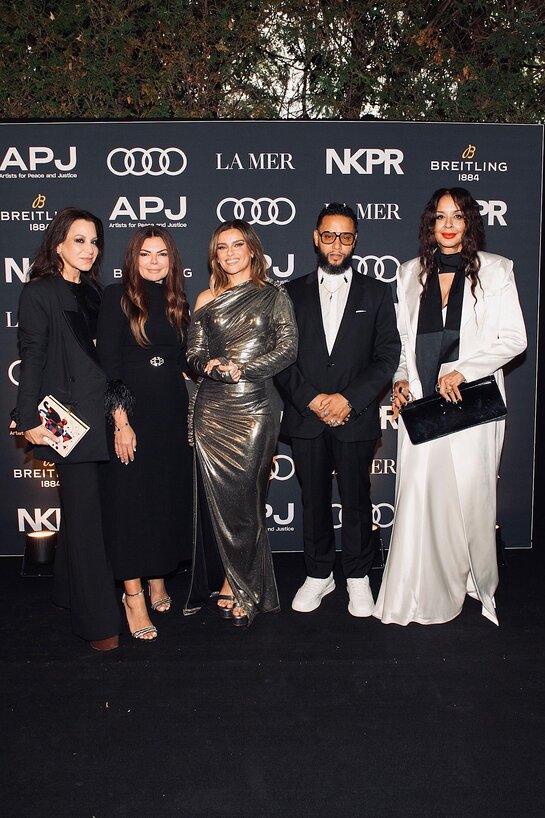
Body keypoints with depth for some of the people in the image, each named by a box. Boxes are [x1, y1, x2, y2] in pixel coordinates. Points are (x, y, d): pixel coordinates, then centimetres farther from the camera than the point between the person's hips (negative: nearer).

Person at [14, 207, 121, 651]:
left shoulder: (93, 293, 15)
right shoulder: (39, 294, -3)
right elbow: (32, 361, -8)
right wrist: (31, 421, -14)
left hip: (103, 415, 6)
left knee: (84, 509, 12)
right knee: (84, 513, -3)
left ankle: (73, 593, 29)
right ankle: (98, 619, 4)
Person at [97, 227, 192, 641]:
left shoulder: (178, 302, 11)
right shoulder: (117, 297, -5)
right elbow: (107, 364, -9)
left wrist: (189, 413, 7)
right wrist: (121, 420, -15)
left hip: (173, 411, 5)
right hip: (131, 409, -5)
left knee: (170, 496, 10)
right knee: (130, 498, 0)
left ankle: (159, 579, 27)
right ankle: (134, 596, 9)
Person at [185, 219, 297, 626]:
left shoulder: (274, 296, 6)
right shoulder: (207, 300, 13)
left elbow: (288, 348, -3)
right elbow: (194, 353, 8)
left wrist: (242, 368, -12)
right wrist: (212, 365, -14)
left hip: (255, 406, -2)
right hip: (213, 407, 2)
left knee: (243, 497, -3)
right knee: (217, 497, 1)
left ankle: (238, 585, 13)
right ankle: (242, 583, 16)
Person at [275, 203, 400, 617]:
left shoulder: (376, 293, 7)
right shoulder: (293, 293, 9)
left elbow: (388, 356, 0)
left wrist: (348, 399, -12)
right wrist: (311, 399, -11)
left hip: (356, 418, -1)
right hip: (305, 417, 1)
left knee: (357, 500, 7)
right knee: (314, 500, 10)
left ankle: (358, 577, 23)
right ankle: (318, 574, 26)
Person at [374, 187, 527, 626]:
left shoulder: (494, 270, 3)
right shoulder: (411, 274, 13)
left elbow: (513, 338, -3)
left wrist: (461, 370, -14)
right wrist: (401, 378, 1)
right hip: (421, 406, 3)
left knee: (469, 497, 1)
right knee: (419, 497, 0)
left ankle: (477, 584, 21)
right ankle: (428, 594, 12)